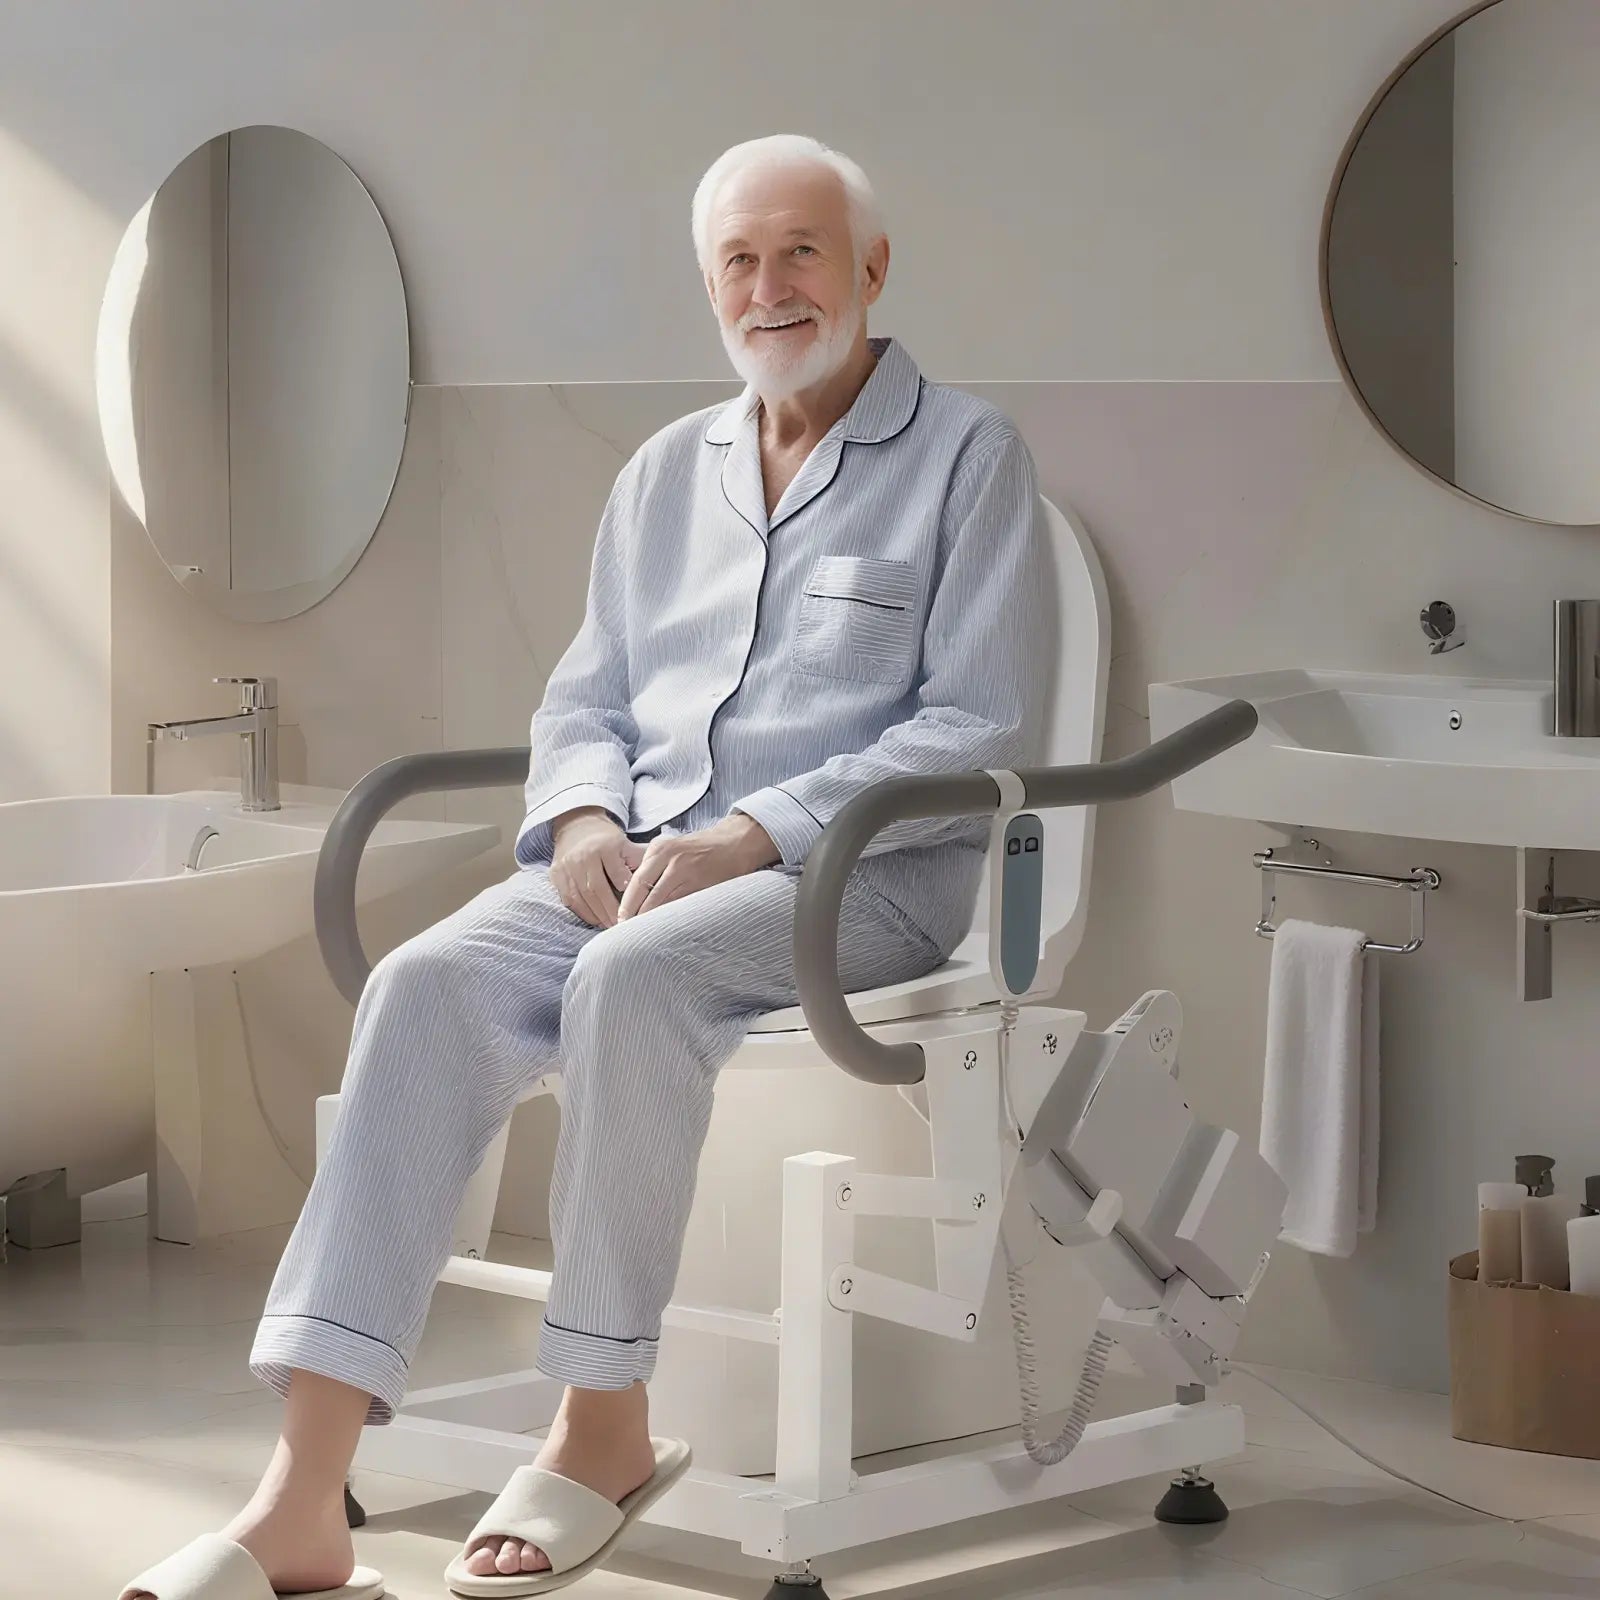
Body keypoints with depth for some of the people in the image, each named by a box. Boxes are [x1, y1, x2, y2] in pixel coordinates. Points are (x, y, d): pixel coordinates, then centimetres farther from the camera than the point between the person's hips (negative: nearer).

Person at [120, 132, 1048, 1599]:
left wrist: (747, 836, -16)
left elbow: (979, 727, -7)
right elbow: (584, 698, 20)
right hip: (636, 860, 5)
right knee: (429, 985, -25)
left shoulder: (966, 456, 2)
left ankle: (604, 1419, -20)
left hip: (860, 871, -5)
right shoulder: (668, 472, 20)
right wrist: (585, 821, -4)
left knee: (632, 978, -36)